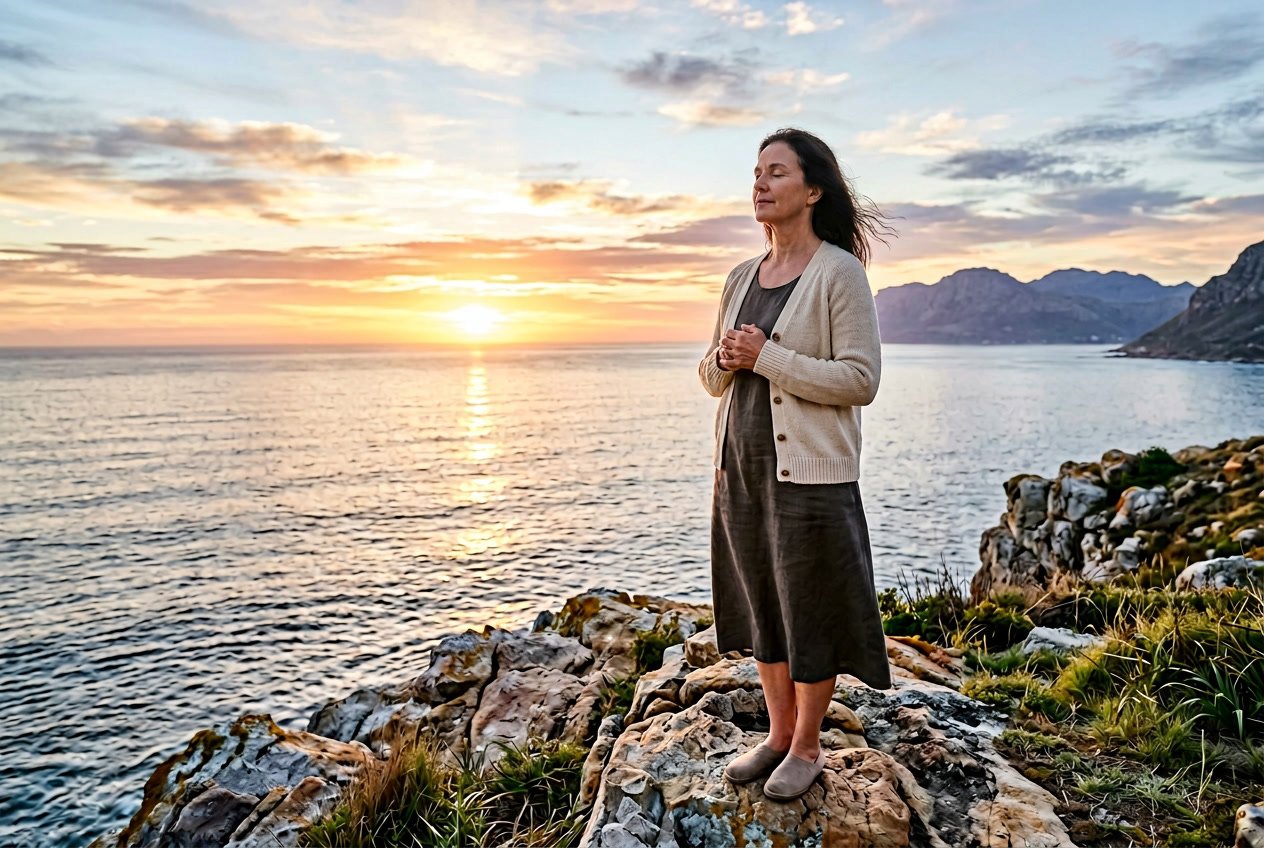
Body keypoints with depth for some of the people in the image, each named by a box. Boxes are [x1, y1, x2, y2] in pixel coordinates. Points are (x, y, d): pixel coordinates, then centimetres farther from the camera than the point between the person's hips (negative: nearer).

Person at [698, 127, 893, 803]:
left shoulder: (839, 273, -7)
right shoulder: (741, 278, 12)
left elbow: (860, 380, -14)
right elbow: (711, 377, 16)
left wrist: (767, 357, -18)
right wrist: (723, 359, -7)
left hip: (809, 473, -6)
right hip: (740, 469, 7)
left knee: (809, 613, 6)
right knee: (760, 607, 15)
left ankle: (807, 748, 26)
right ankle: (778, 734, 33)